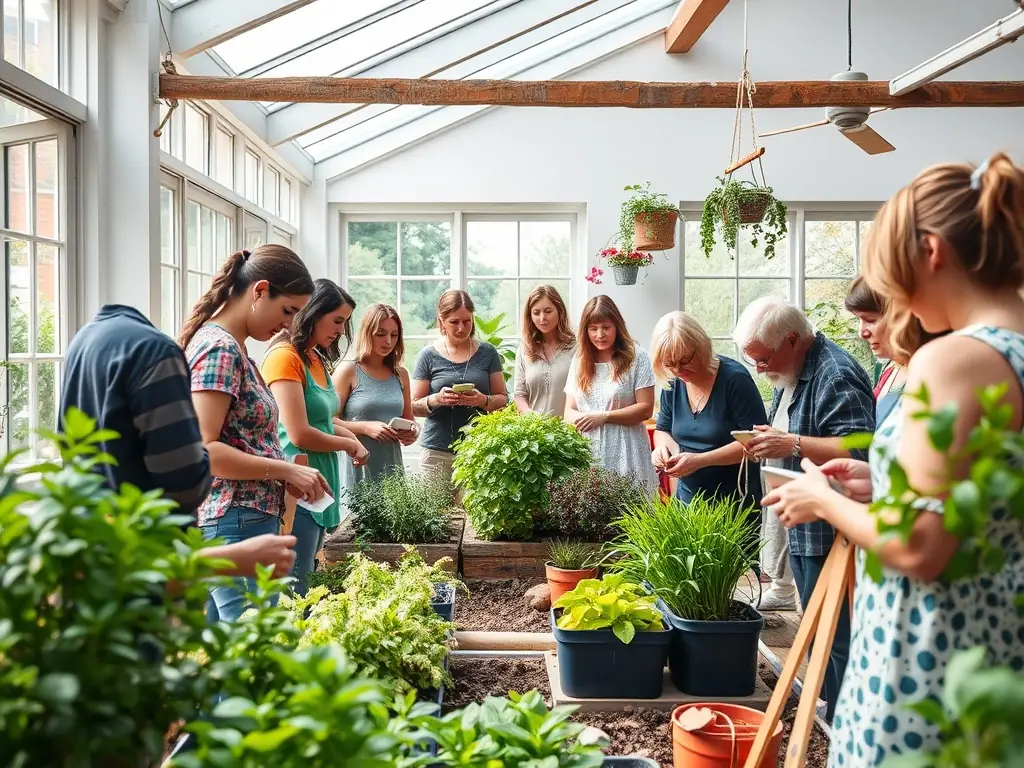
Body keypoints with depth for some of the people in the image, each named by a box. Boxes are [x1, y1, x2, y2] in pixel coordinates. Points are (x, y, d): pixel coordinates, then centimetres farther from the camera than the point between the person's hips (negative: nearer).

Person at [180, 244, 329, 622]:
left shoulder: (231, 348, 15)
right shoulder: (219, 348, -13)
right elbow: (202, 450, -21)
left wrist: (285, 474, 7)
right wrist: (286, 470, -15)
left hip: (227, 524, 10)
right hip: (237, 524, -10)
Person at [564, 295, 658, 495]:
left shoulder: (636, 357, -1)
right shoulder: (579, 360, 11)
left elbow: (646, 408, -6)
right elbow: (569, 410, 11)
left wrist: (603, 416, -13)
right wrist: (579, 419, -11)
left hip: (624, 456, -3)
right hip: (586, 455, 3)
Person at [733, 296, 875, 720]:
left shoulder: (835, 375, -18)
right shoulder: (788, 373, 14)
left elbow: (859, 449, -27)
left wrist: (792, 444, -27)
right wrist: (770, 439, 7)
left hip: (828, 531, -10)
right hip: (799, 526, 10)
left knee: (831, 636, -2)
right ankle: (821, 707, 31)